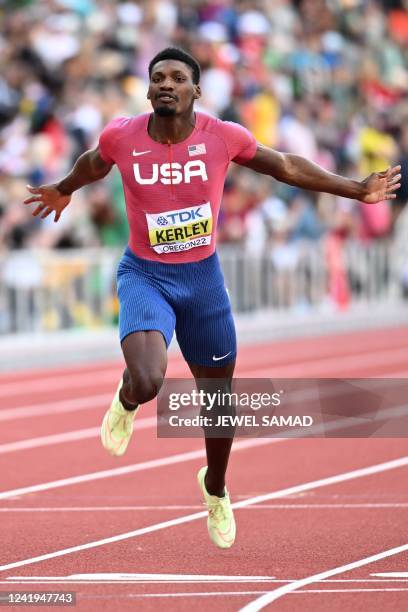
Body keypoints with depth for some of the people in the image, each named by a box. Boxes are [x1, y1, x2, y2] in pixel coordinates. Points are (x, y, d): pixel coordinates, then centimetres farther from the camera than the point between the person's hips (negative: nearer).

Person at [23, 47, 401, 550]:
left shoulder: (223, 136, -12)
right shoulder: (121, 137, -12)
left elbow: (286, 166, 4)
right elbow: (95, 163, 13)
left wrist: (357, 190, 7)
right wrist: (64, 190, 33)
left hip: (202, 278, 2)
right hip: (145, 277, -2)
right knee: (147, 383, -27)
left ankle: (215, 488, 45)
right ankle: (126, 401, 14)